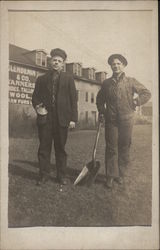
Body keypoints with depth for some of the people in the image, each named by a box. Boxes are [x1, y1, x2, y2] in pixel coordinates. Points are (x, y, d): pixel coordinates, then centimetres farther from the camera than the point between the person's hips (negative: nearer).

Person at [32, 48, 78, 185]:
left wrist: (73, 118, -4)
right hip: (45, 117, 2)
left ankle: (62, 175, 16)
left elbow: (73, 98, 4)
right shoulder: (42, 79, 15)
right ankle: (44, 174, 16)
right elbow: (35, 97, 16)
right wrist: (37, 107, -6)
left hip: (62, 118, -1)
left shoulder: (68, 78, 10)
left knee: (61, 148, 5)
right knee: (44, 147, 5)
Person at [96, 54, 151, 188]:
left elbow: (146, 93, 8)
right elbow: (100, 98, 21)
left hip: (126, 119, 0)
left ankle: (120, 174, 20)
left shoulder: (131, 81, 2)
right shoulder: (106, 83, 7)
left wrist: (136, 102, -3)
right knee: (111, 148, 1)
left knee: (124, 148, 6)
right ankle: (111, 176, 11)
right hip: (111, 120, 1)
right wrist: (101, 112, 10)